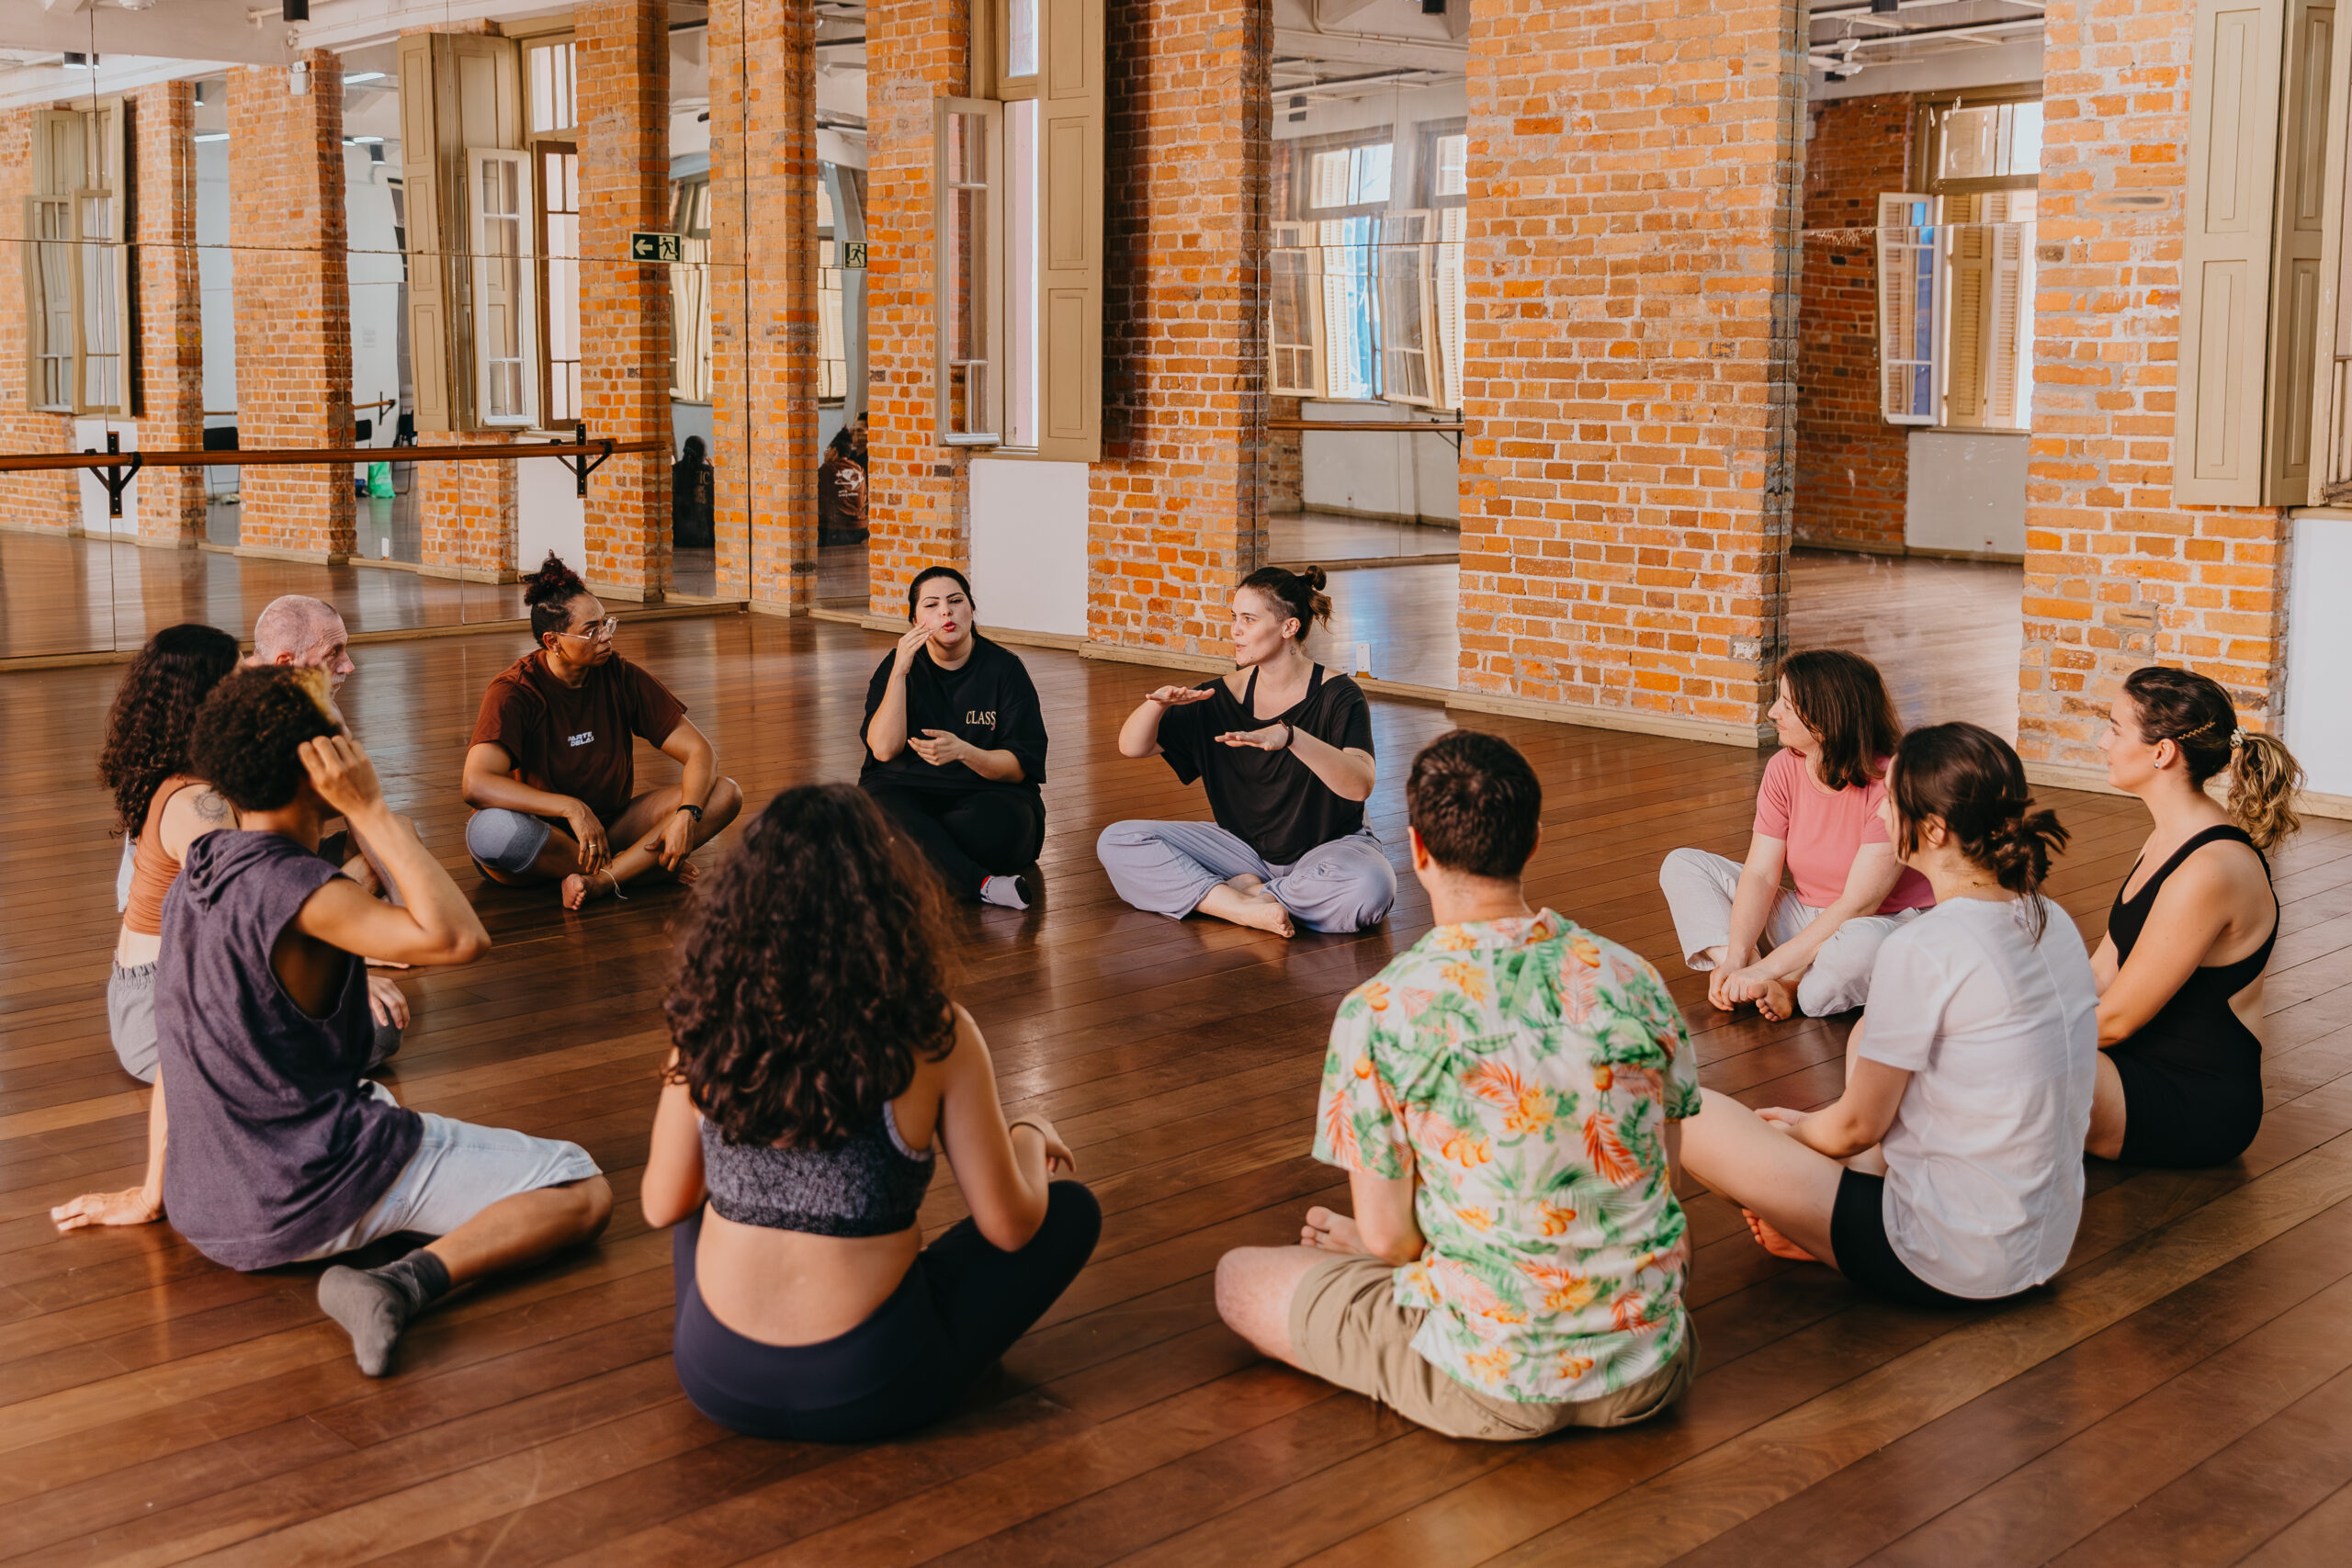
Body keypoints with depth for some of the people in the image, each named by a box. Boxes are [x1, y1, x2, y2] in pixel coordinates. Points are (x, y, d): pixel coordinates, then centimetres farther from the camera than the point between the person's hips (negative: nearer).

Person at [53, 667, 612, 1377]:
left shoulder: (193, 881, 4)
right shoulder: (293, 888, -23)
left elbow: (178, 1052, 13)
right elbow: (457, 937, -33)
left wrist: (152, 1192, 22)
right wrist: (371, 810, -27)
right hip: (304, 1201, -9)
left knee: (378, 1099, 41)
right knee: (581, 1191, -12)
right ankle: (404, 1282, -28)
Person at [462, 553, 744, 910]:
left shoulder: (620, 676, -5)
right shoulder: (513, 691, -16)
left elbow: (701, 752, -5)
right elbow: (477, 785, -32)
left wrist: (686, 815, -25)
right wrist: (572, 808, -42)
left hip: (613, 823, 4)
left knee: (725, 794, -16)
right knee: (489, 831, -40)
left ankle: (602, 880, -30)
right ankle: (644, 862, -22)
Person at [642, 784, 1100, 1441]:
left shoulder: (708, 1030, -7)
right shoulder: (933, 1038, -15)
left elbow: (661, 1207, 6)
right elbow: (1009, 1227, -7)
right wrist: (1031, 1135, 15)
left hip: (715, 1378, 4)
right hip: (863, 1388, -3)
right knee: (1073, 1212, 16)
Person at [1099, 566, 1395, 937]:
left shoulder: (1337, 694, -14)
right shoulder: (1226, 695, -1)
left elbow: (1360, 785, -32)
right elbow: (1132, 747, 1)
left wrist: (1290, 736, -47)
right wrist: (1157, 704, -22)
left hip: (1330, 847, -4)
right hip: (1244, 847, 4)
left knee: (1371, 886, -40)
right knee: (1117, 842, -12)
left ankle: (1244, 892, -15)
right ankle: (1247, 908, -22)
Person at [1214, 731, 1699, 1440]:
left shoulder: (1379, 1014, -16)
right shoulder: (1633, 980, -4)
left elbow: (1388, 1235, -9)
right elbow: (1660, 1177, 8)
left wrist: (1357, 1236, 17)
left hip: (1492, 1387, -5)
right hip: (1650, 1372, 5)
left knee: (1238, 1277, 16)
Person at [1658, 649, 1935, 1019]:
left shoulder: (1890, 784, -24)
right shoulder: (1784, 769, -4)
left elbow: (1858, 906, -26)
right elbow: (1760, 874, -8)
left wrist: (1766, 969, -30)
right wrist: (1734, 960, -24)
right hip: (1807, 919, 7)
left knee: (1862, 945, -44)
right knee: (1682, 866, -4)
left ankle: (1788, 988, -12)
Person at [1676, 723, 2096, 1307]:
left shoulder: (1922, 950, -24)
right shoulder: (2053, 922, 2)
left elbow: (1859, 1126, -13)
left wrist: (1795, 1130, 12)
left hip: (1953, 1267, -8)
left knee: (1690, 1114, -6)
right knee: (1871, 1037, 25)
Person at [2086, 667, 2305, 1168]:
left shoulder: (2209, 872, -25)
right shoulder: (2171, 839, 7)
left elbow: (2113, 1021, -20)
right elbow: (2099, 974, 9)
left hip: (2197, 1108, -9)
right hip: (2145, 1066, 10)